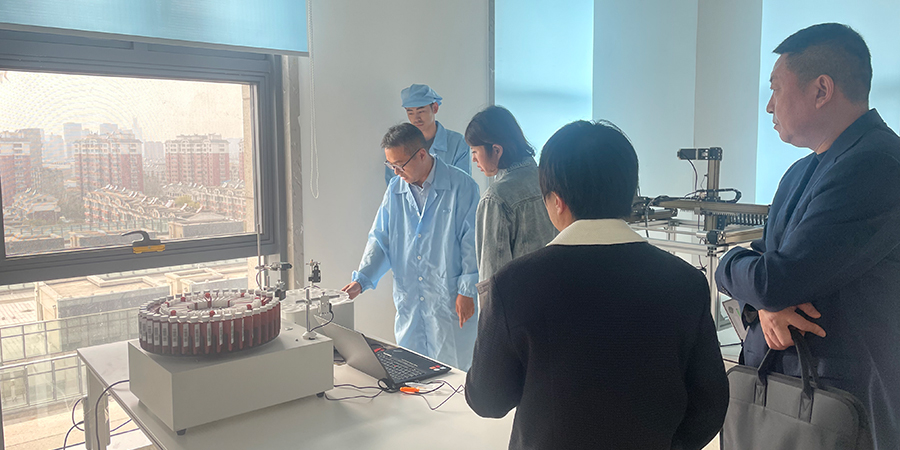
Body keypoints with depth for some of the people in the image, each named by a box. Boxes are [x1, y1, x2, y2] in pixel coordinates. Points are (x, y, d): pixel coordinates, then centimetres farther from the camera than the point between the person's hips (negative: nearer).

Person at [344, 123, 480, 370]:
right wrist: (361, 279, -1)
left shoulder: (462, 187, -8)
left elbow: (471, 243, -6)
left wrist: (467, 291, -8)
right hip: (408, 301, 5)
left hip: (450, 302, -4)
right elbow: (380, 240, 11)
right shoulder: (395, 189, 8)